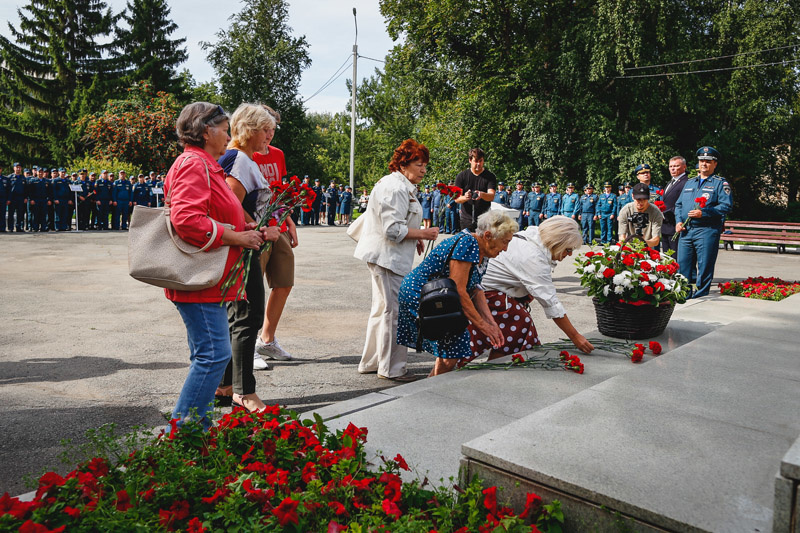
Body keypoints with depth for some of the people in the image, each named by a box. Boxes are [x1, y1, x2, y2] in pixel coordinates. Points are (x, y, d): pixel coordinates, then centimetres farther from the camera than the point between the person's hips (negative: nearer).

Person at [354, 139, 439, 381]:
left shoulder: (401, 186, 19)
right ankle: (391, 368, 6)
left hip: (384, 256, 12)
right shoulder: (396, 188, -17)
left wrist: (414, 238, 14)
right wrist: (423, 234, -14)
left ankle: (370, 362, 28)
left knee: (383, 309, 17)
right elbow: (393, 229, -24)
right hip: (388, 257, -12)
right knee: (395, 311, -4)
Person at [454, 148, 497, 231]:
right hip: (466, 219, 1)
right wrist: (465, 197, -26)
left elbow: (491, 196, -11)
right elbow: (457, 199, -2)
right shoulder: (461, 176, 4)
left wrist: (482, 195, -34)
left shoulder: (490, 176, 3)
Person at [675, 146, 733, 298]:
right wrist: (679, 221, 4)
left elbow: (726, 206, -9)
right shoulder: (689, 182, 20)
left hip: (707, 230, -5)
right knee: (683, 265, 6)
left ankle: (700, 297, 4)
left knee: (704, 268, -3)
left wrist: (703, 213, -18)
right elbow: (678, 204, 21)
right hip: (686, 230, 5)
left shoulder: (720, 183, 3)